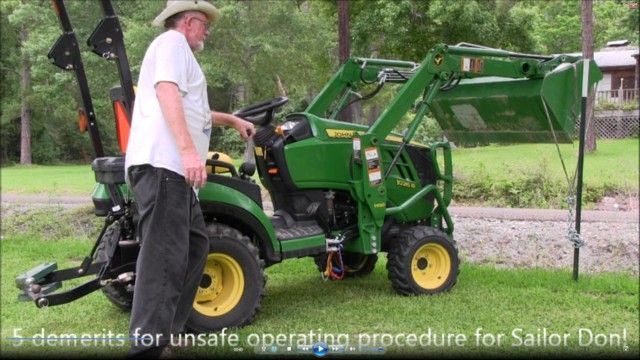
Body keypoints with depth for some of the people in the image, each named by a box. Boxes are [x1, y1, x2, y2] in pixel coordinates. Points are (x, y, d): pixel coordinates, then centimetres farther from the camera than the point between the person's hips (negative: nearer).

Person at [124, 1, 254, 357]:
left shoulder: (178, 50, 33)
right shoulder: (172, 41, 1)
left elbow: (189, 110, 48)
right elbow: (167, 93, -17)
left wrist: (232, 120, 56)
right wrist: (189, 150, -27)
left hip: (173, 167, 11)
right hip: (163, 164, -11)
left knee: (194, 244, 16)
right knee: (165, 256, -16)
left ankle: (167, 330, 20)